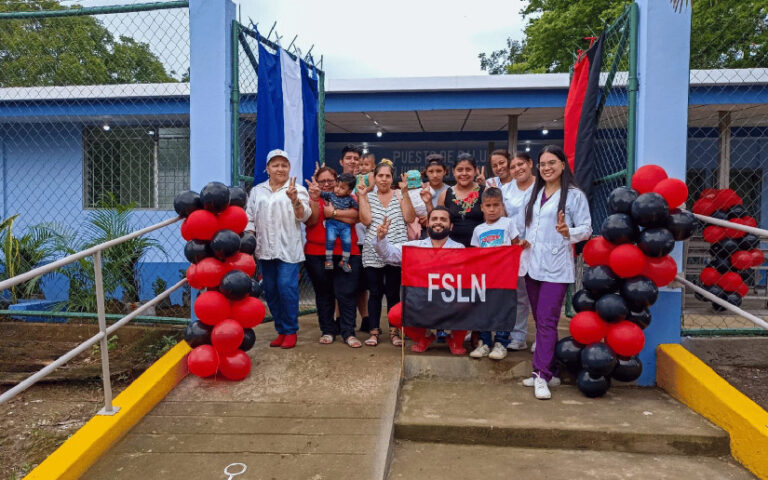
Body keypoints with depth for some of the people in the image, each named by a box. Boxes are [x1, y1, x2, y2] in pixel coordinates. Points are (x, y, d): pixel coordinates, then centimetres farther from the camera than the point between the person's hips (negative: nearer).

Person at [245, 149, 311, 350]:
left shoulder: (298, 190, 3)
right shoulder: (257, 191, 14)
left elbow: (303, 216, -9)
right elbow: (250, 218, 13)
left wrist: (295, 200, -27)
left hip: (288, 249, -4)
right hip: (264, 249, 4)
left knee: (287, 288, -11)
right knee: (270, 291, 7)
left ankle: (291, 331, 3)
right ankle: (281, 331, 19)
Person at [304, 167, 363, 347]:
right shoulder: (312, 199, 8)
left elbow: (354, 217, -8)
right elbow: (311, 221, -9)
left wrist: (333, 213, -14)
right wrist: (314, 199, -19)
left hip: (347, 254, 0)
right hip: (316, 254, 1)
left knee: (347, 294, -4)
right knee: (323, 295, 8)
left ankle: (348, 332, 4)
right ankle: (327, 331, 19)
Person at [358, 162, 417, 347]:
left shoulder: (399, 195, 6)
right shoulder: (368, 196, 8)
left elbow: (409, 218, -7)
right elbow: (366, 220, -6)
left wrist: (404, 193, -10)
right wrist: (362, 195, -5)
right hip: (373, 252, 1)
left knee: (393, 292, 5)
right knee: (375, 292, 6)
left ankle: (394, 331, 16)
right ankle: (374, 331, 15)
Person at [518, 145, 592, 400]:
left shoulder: (574, 195, -4)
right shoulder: (532, 193, 14)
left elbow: (586, 229, -5)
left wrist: (567, 232, -23)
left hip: (556, 268, -6)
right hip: (532, 264, 6)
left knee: (547, 320, -11)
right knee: (540, 320, 10)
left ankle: (541, 375, -8)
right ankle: (549, 369, 20)